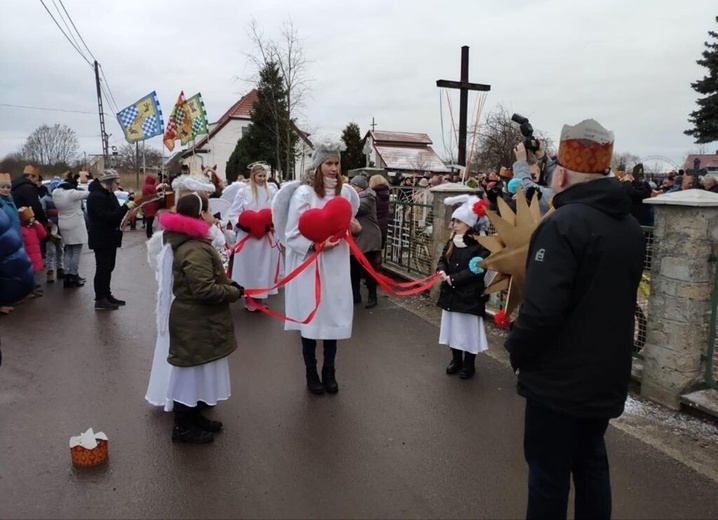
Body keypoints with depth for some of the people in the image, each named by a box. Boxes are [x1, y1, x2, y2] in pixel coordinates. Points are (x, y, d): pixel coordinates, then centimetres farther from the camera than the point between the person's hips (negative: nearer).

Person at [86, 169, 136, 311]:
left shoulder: (108, 194, 12)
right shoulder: (97, 196, -20)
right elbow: (108, 217, -27)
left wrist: (127, 206, 2)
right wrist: (126, 207, -26)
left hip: (109, 237, 10)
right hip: (101, 239, -10)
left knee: (108, 267, 15)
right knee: (102, 268, -5)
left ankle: (107, 295, 24)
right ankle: (100, 300, 1)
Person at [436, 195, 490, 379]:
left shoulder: (480, 245, -15)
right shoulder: (452, 241, 8)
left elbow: (475, 270, -21)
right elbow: (442, 259, 11)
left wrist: (453, 279, -21)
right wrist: (441, 271, -11)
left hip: (470, 295, -7)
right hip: (451, 293, 7)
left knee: (469, 329, 5)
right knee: (453, 326, 15)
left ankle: (469, 364, 21)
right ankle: (456, 360, 31)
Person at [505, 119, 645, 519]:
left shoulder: (564, 224, -21)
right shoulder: (631, 226, 7)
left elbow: (542, 309, -27)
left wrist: (517, 351, -11)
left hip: (561, 379, -8)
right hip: (608, 375, 8)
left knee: (549, 473, 6)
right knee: (591, 464, 22)